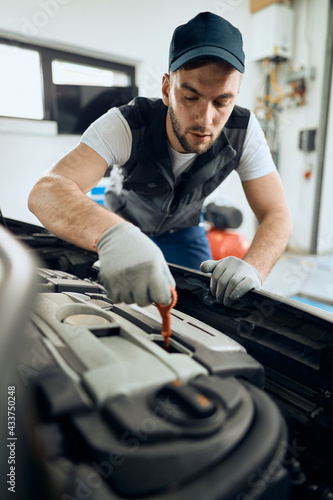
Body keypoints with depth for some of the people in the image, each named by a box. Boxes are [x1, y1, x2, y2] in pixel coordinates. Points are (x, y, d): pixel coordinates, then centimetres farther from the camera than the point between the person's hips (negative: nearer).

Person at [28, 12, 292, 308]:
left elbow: (276, 215, -27)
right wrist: (111, 235, -73)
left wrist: (252, 267, -50)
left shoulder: (244, 132, -28)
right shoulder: (125, 126, -37)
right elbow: (45, 192, -50)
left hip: (183, 231, 2)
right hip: (124, 226, -1)